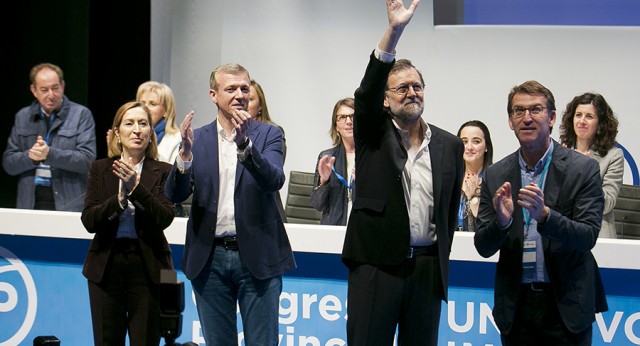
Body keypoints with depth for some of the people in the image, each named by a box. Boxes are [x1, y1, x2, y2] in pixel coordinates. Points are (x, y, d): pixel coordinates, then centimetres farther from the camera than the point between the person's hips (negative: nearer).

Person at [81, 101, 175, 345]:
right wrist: (119, 198, -18)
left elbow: (164, 218, -12)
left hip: (147, 267, -1)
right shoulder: (100, 169, 6)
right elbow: (88, 221, -3)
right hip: (107, 266, 2)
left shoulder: (162, 172, 1)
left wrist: (136, 187, -22)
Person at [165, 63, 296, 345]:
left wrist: (244, 143, -29)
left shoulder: (268, 135, 3)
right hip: (210, 259, 2)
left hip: (257, 257, -2)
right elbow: (175, 195, -2)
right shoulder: (197, 139, 7)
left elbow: (274, 181, -15)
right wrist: (185, 153, -21)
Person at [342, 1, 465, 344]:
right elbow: (366, 91, -15)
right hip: (376, 263, -2)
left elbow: (451, 210, 15)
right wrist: (393, 31, -27)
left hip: (427, 267, 3)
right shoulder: (374, 134, 3)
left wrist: (439, 261, 12)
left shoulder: (450, 145, 10)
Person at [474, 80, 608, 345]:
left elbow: (588, 237, -11)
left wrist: (544, 215, -27)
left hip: (566, 303, -2)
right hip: (516, 303, 3)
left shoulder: (583, 169, -4)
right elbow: (483, 248, 3)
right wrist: (501, 221, -18)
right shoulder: (495, 175, 4)